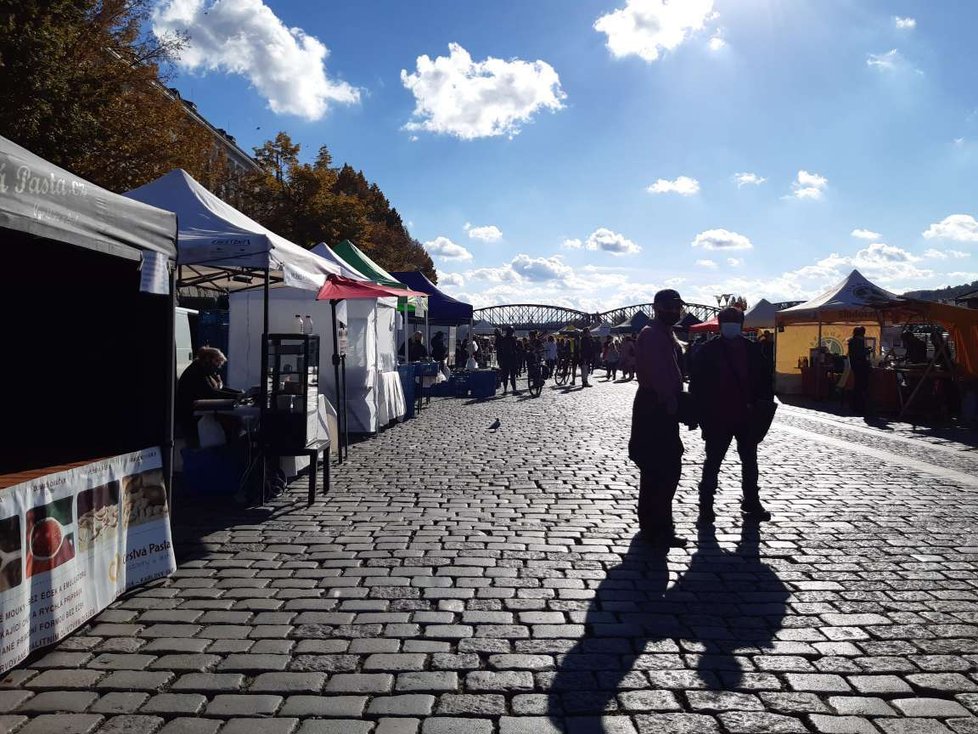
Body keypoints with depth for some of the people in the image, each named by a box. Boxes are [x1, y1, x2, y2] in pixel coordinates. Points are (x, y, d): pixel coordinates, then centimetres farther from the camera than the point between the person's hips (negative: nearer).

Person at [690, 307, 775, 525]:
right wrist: (702, 412, -11)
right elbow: (697, 383, -5)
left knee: (750, 461, 15)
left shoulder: (753, 349, 4)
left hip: (747, 417, 4)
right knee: (713, 462, 3)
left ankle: (752, 503, 29)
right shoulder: (708, 351, -4)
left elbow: (766, 378, 7)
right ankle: (706, 505, 10)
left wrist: (763, 405, -3)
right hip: (717, 418, -3)